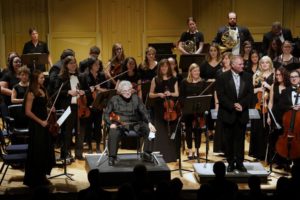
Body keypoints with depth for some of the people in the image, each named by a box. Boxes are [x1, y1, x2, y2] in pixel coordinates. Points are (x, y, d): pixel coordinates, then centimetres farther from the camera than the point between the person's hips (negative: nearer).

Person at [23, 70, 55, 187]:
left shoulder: (43, 91, 10)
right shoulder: (31, 93, -14)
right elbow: (28, 112, -17)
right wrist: (40, 121, -16)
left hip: (44, 124, 8)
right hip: (36, 125, -8)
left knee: (45, 151, 12)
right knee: (36, 152, -1)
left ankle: (41, 177, 24)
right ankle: (33, 179, 11)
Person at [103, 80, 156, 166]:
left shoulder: (136, 98, 8)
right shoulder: (114, 100, 5)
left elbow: (144, 112, 2)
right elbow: (106, 113, 3)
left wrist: (149, 123, -14)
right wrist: (111, 123, -15)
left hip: (135, 124, 2)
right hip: (119, 125, -2)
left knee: (149, 130, -20)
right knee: (113, 133, -35)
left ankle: (147, 153, -7)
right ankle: (112, 157, -22)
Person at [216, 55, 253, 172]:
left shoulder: (247, 77, 5)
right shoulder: (222, 77, -6)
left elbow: (250, 93, 2)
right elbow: (221, 96, -10)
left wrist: (241, 105, -13)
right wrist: (232, 106, -17)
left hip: (242, 114, 2)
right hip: (227, 114, -2)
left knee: (240, 139, 6)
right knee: (228, 140, 5)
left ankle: (239, 163, 14)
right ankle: (230, 163, 14)